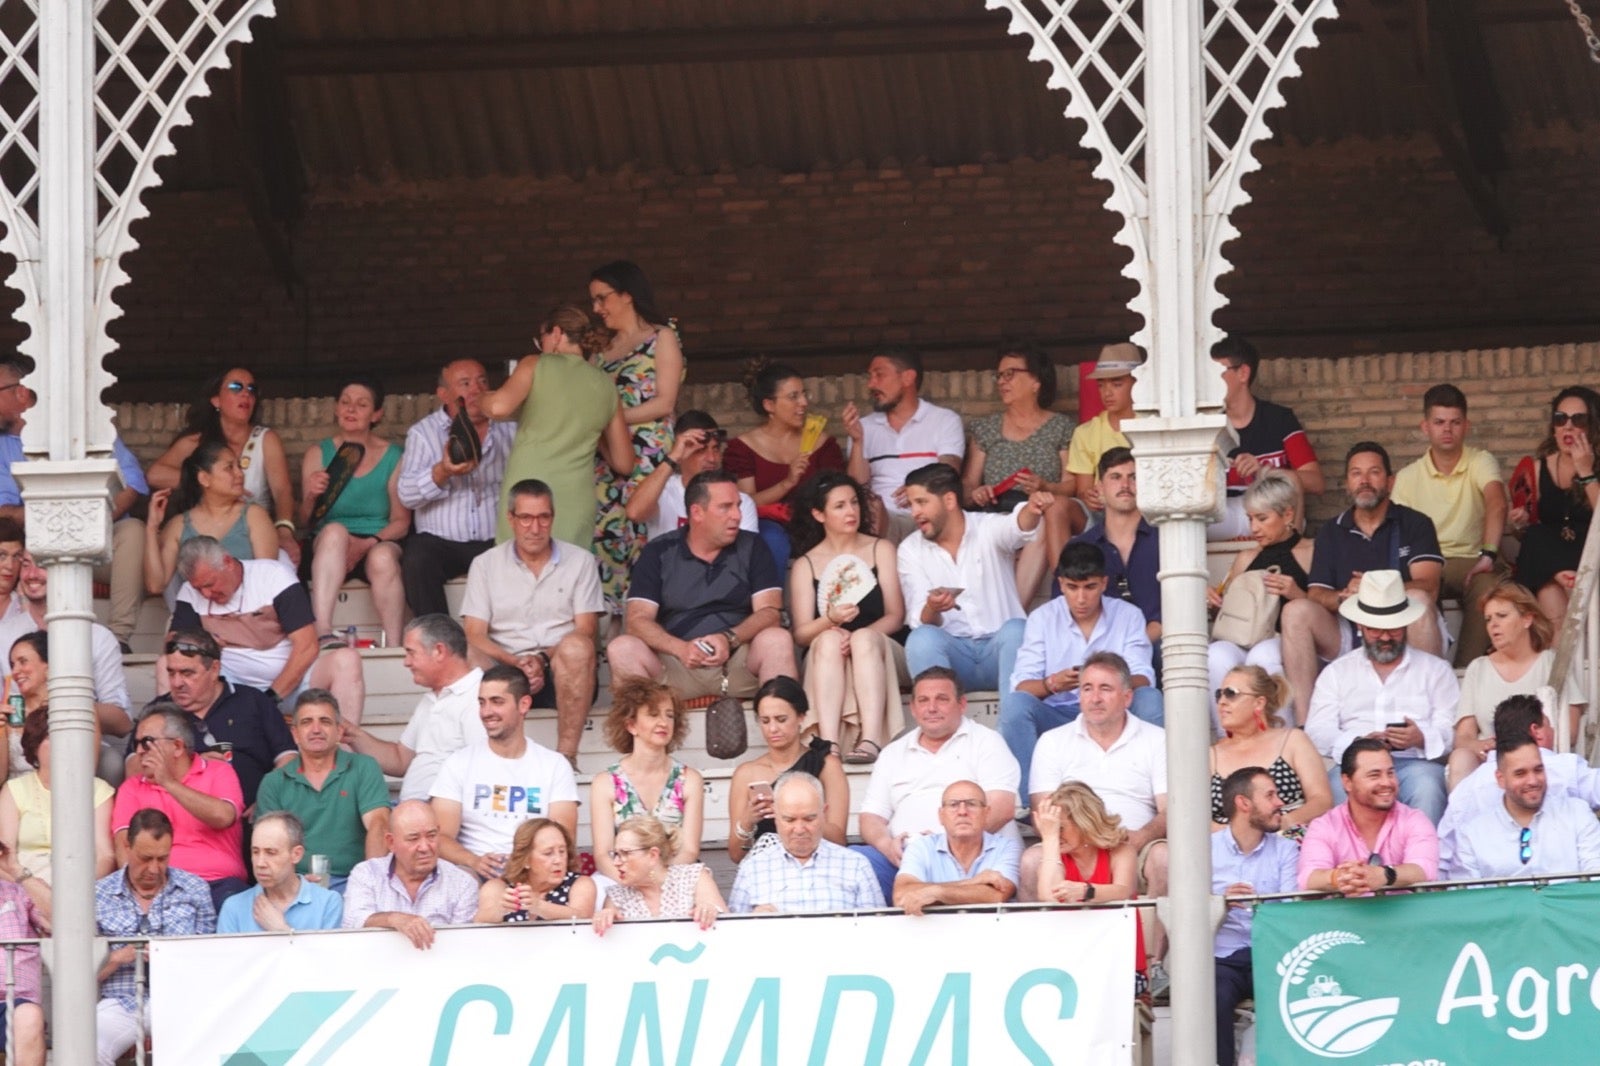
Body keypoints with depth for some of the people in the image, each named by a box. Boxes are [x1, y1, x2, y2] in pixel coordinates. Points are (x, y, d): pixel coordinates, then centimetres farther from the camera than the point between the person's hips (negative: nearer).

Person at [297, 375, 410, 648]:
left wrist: (368, 544, -16)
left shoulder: (393, 457, 7)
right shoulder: (318, 454, 10)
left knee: (383, 558, -36)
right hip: (326, 549, 1)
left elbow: (401, 521, 3)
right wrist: (311, 499, -17)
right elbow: (305, 524, 6)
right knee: (334, 531, -34)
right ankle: (322, 632, -48)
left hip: (379, 543, -1)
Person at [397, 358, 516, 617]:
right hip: (439, 541, -1)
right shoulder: (423, 433, 7)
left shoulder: (507, 429, 15)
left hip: (495, 540, 1)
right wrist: (443, 472, -24)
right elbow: (406, 495, -7)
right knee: (416, 562, -33)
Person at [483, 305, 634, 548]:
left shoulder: (536, 365, 4)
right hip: (578, 500, 3)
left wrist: (481, 399, 8)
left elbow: (499, 407, -15)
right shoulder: (605, 385, 14)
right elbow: (624, 464, 18)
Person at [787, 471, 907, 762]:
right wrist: (831, 620, -21)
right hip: (825, 661, 0)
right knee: (829, 640, -32)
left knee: (865, 638, -33)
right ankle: (828, 743, -51)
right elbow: (800, 633, 1)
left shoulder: (881, 550, 11)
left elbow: (895, 616, 1)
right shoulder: (805, 565, 11)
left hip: (880, 652, 0)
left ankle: (871, 740, -51)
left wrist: (859, 637, -18)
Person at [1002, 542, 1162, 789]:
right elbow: (1020, 686, -7)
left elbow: (1144, 680, -8)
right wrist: (1051, 684, -30)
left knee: (1150, 700, -28)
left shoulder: (1128, 616, 3)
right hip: (1056, 716, 0)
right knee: (1014, 703, -29)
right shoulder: (1043, 618, 2)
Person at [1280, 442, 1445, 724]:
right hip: (1349, 635, 3)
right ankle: (1303, 723, -29)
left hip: (1404, 636, -3)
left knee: (1419, 601, -33)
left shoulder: (1414, 525, 6)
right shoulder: (1331, 532, 16)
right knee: (1296, 610, -21)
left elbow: (1427, 588, -10)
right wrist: (1344, 597, -21)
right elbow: (1316, 595, 4)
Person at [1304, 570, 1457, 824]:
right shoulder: (1337, 672, 23)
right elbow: (1317, 733, 9)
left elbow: (1451, 733, 8)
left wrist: (1422, 739, -16)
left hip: (1415, 762, 0)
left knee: (1425, 787, -37)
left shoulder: (1436, 670, 21)